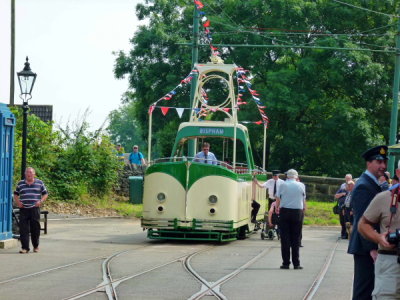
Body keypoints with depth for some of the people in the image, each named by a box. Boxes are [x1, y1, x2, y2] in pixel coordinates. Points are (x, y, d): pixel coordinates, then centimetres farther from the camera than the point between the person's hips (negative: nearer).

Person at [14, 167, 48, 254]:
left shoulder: (39, 183, 8)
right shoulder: (20, 184, 11)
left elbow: (45, 194, 11)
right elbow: (16, 194, 20)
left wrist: (41, 201, -5)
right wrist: (17, 202, 2)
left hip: (35, 209, -1)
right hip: (24, 209, 1)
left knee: (35, 228, 4)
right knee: (23, 229, -6)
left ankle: (36, 246, 21)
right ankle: (25, 247, -4)